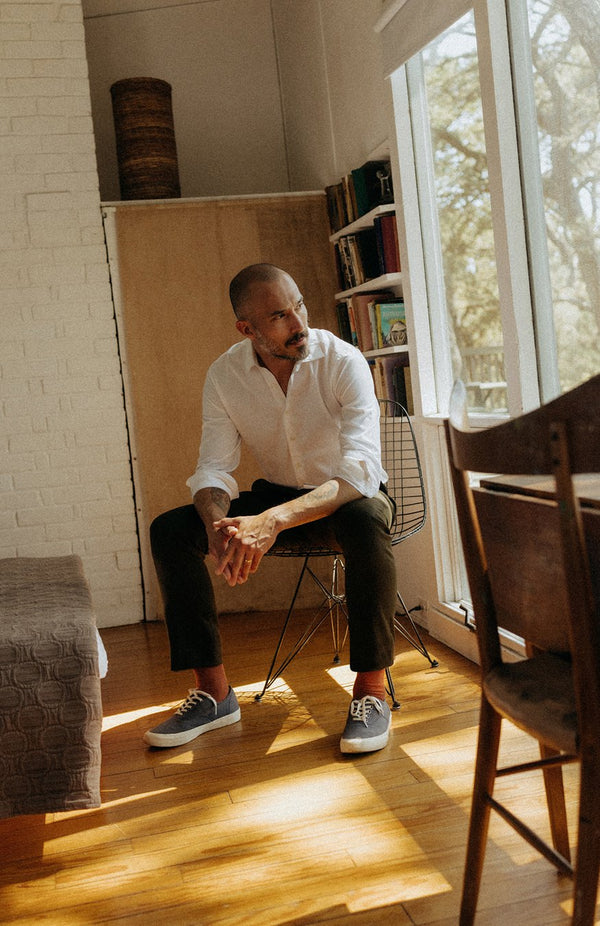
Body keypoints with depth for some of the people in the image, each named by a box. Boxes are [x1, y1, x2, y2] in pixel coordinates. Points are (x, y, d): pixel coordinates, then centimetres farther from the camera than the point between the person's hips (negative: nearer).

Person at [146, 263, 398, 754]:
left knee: (367, 520, -40)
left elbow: (362, 470, -34)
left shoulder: (343, 360, -23)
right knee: (169, 529, -15)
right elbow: (214, 468, -12)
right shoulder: (224, 374, -11)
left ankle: (371, 689, -26)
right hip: (277, 492, 4)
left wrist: (272, 521, -48)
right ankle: (213, 690, -8)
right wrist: (219, 526, -38)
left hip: (348, 495, -4)